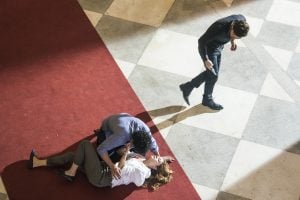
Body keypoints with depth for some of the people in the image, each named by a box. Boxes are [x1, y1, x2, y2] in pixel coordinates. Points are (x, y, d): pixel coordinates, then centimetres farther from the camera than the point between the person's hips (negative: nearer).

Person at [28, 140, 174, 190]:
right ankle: (37, 163, 15)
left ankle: (71, 173, 2)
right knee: (72, 156, 8)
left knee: (85, 144, -10)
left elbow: (120, 169, -16)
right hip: (103, 169, 9)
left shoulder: (141, 173, -16)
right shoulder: (143, 162, 8)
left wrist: (126, 152, -8)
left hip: (100, 177, -9)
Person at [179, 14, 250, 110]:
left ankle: (187, 87, 32)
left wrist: (233, 40, 0)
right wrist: (206, 60, -25)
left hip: (218, 48, 7)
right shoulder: (219, 28, -40)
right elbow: (201, 41, -28)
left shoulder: (241, 20, -23)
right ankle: (207, 100, 29)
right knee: (213, 75, 5)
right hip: (208, 49, -7)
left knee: (211, 73, 18)